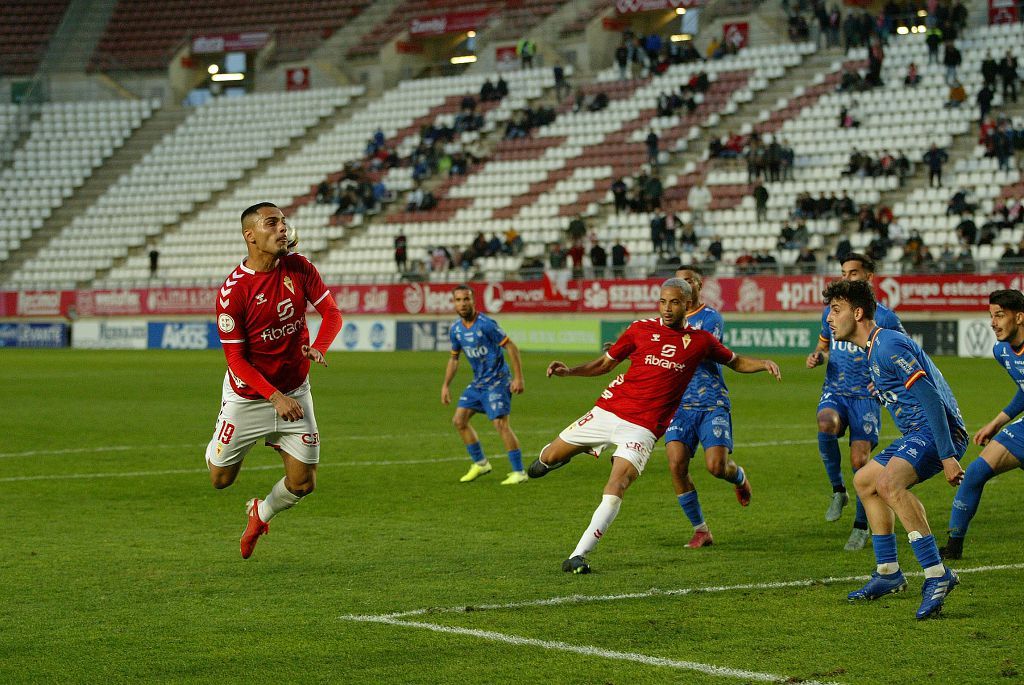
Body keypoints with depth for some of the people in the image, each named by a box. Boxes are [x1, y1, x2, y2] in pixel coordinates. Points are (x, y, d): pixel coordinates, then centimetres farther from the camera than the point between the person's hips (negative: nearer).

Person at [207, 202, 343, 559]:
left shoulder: (299, 267, -7)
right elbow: (236, 358, -17)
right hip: (248, 395, -3)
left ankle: (261, 513, 34)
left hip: (294, 391, 3)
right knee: (220, 478, 4)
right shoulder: (233, 290, -20)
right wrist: (276, 397, -25)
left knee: (303, 483, 0)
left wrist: (319, 347, -22)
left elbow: (331, 312, 0)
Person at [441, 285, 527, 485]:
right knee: (459, 420, 4)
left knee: (500, 423, -17)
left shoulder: (486, 324, -18)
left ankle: (519, 472, -10)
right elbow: (454, 358, 19)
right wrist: (445, 385, 14)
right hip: (477, 383, 8)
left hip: (497, 382, -8)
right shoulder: (455, 329, 4)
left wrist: (518, 378, -19)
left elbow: (511, 347, -15)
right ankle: (480, 463, 19)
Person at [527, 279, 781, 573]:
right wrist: (570, 371, -2)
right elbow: (606, 362, 13)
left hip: (642, 427, -2)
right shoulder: (641, 329, 5)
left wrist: (764, 364, -1)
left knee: (616, 487, -21)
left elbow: (736, 362, 19)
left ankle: (579, 555, -19)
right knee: (550, 457, 7)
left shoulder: (700, 341, 4)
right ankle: (550, 456, 47)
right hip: (608, 410, 2)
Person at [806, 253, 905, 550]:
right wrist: (817, 356, 4)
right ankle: (838, 490, -11)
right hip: (834, 391, 3)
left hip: (866, 396, -3)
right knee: (826, 424, -32)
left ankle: (862, 526, 8)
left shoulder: (884, 317, -2)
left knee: (859, 460, -12)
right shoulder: (831, 312, 11)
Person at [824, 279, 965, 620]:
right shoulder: (874, 348, 17)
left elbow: (931, 398, -23)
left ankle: (937, 575, -34)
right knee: (864, 481, 24)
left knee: (888, 482, -33)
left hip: (936, 431, -12)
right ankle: (888, 573, 29)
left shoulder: (889, 346, -16)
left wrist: (947, 456, -27)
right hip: (916, 434, 12)